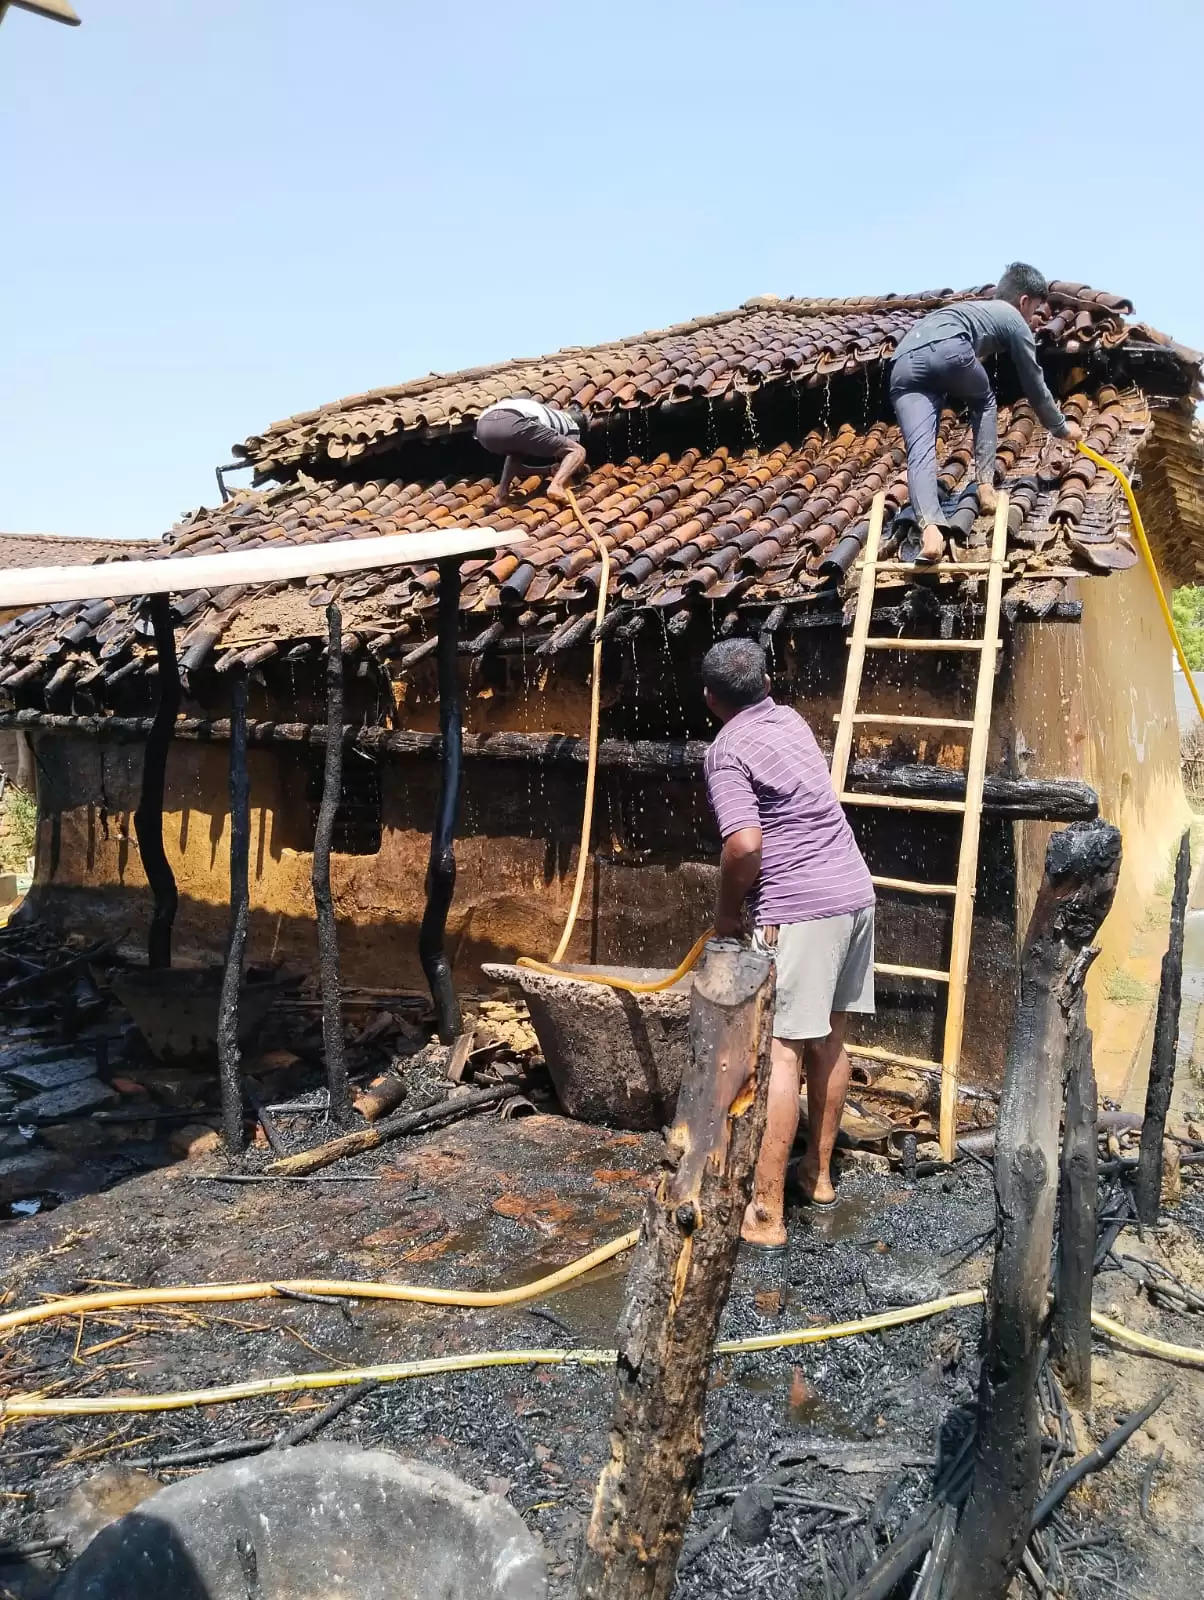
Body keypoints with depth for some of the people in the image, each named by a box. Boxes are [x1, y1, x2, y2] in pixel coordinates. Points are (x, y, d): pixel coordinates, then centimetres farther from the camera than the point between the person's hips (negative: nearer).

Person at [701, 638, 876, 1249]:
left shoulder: (727, 752, -10)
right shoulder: (790, 719, 14)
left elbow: (745, 846, -23)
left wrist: (726, 911, -7)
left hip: (797, 912, -8)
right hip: (855, 894, 8)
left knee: (781, 1053, -5)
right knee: (831, 1039, 17)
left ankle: (766, 1212, -1)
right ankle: (818, 1173, 32)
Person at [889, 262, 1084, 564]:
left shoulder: (974, 309, 47)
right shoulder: (1014, 319, 25)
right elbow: (1034, 386, 30)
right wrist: (1061, 427, 45)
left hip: (902, 363, 5)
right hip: (946, 347, -5)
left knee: (920, 449, -10)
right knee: (984, 400, 26)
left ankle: (930, 528, -34)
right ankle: (985, 485, 14)